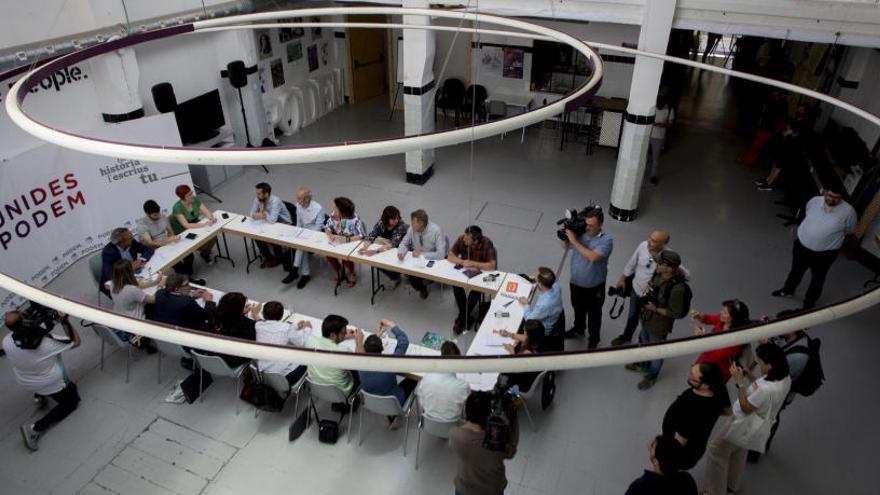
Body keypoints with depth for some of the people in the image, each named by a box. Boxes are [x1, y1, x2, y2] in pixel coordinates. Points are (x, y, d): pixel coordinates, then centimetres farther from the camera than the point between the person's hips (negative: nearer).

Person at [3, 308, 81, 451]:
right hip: (52, 384, -6)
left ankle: (39, 395, 28)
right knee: (71, 402, 19)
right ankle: (36, 428, 2)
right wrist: (64, 320, -17)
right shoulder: (47, 341, -35)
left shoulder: (6, 341, -21)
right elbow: (76, 341, -21)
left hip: (25, 383, 6)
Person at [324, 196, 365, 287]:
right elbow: (327, 227, 0)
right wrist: (330, 234, -23)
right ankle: (338, 271, 12)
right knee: (329, 255, -19)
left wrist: (346, 239, -39)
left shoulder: (354, 219, -25)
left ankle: (351, 273, 7)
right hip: (337, 243, 5)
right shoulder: (334, 215, -7)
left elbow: (361, 236, -29)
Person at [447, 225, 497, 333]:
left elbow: (492, 265, -32)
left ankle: (462, 318, -10)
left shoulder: (487, 244, -28)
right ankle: (466, 317, -9)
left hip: (482, 272, -3)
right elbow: (450, 256, -10)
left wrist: (472, 263, -34)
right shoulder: (461, 239, -18)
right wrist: (463, 262, -28)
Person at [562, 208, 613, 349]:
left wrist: (575, 241, -33)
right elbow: (564, 246, 4)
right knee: (578, 309, 29)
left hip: (594, 287, -4)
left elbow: (593, 257, -37)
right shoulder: (580, 232, -11)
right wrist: (564, 233, -16)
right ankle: (578, 329, 55)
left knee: (594, 314, 18)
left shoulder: (606, 240, -24)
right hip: (576, 283, 4)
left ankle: (593, 339, 41)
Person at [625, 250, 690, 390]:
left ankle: (651, 377, 45)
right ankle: (644, 365, 58)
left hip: (659, 326, -7)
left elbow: (676, 313, -25)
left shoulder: (677, 288, -35)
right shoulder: (658, 274, -14)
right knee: (644, 343, 31)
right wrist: (647, 290, -11)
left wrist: (655, 308, -25)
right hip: (647, 318, 7)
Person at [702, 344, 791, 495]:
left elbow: (746, 408, -25)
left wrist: (740, 382, -26)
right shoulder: (785, 379, -14)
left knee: (717, 450, 12)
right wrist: (749, 376, -6)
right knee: (739, 454, 30)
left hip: (744, 427, -8)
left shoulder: (767, 390, -41)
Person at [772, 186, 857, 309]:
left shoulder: (848, 211, -21)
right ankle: (788, 290, 52)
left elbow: (849, 231, -3)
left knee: (817, 279, 19)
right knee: (796, 271, 26)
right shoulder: (815, 201, -12)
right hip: (801, 245, 3)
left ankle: (809, 303, 41)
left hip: (824, 254, -3)